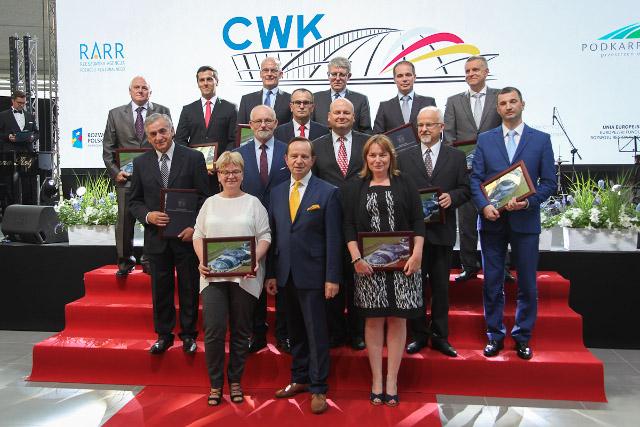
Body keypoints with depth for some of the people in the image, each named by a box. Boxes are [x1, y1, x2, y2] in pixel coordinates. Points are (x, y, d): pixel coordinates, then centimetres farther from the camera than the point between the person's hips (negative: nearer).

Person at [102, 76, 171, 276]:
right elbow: (108, 147, 9)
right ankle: (125, 261, 17)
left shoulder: (162, 112, 7)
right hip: (126, 177, 1)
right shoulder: (116, 114, 10)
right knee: (125, 221, 3)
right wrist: (114, 171, -3)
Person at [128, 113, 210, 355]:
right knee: (160, 289, 11)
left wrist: (195, 226, -14)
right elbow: (134, 200, 10)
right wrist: (147, 215, -10)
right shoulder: (141, 163, 5)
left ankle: (188, 334, 24)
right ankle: (164, 334, 27)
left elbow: (204, 197, -4)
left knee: (189, 289, 8)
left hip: (187, 235, -2)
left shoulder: (193, 158, -3)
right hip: (156, 237, 2)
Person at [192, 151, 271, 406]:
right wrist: (202, 261, -6)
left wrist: (255, 260, -15)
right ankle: (215, 384, 12)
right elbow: (198, 236, 11)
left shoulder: (253, 203, 6)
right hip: (213, 275, 1)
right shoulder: (210, 203, 13)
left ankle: (235, 381, 23)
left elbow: (265, 236, 1)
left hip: (245, 276, -1)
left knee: (241, 331, 7)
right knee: (213, 330, -6)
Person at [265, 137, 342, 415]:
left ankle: (318, 388, 14)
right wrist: (271, 274, 6)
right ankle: (300, 379, 29)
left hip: (312, 274, -4)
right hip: (285, 274, 5)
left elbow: (333, 239, -8)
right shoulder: (277, 193, 9)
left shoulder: (327, 192, -5)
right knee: (295, 331, 15)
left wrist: (332, 278, -11)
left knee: (316, 332, 2)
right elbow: (273, 235, 10)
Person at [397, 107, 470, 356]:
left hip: (442, 231, 0)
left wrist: (452, 197, -15)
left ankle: (440, 336, 20)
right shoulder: (404, 157, 8)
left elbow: (465, 189, 5)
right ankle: (418, 335, 19)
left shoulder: (456, 157, 7)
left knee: (441, 286, 9)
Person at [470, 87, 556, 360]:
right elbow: (476, 179, 3)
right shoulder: (485, 139, 7)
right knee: (492, 282, 7)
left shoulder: (541, 140, 4)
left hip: (525, 221, 0)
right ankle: (495, 335, 20)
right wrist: (484, 206, -14)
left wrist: (528, 202, -14)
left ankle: (523, 337, 21)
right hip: (492, 220, 1)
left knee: (527, 283, 6)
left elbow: (549, 182, 2)